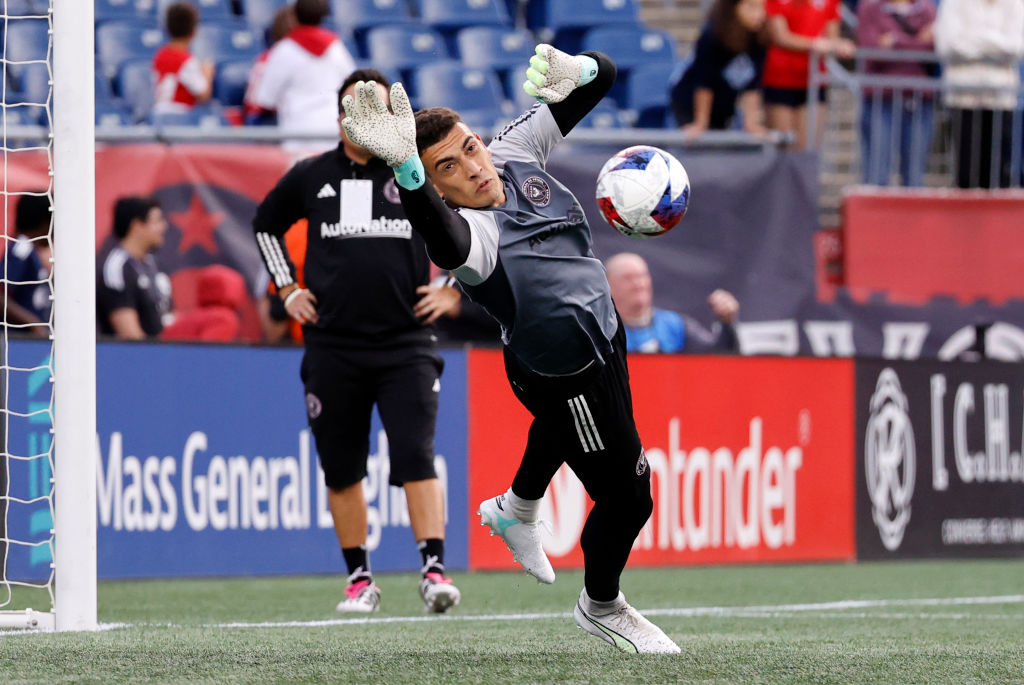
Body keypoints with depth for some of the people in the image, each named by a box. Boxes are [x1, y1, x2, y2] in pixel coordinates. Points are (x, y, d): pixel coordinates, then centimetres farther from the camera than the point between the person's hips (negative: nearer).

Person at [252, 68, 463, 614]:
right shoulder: (310, 177, 7)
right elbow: (266, 223, 25)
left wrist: (452, 291, 5)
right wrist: (287, 288, 16)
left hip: (405, 345, -2)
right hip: (333, 348, 2)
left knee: (415, 457, -15)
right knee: (341, 469, 6)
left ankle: (434, 570, -17)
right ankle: (359, 578, 17)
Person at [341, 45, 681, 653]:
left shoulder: (515, 152, -18)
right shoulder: (473, 232, -38)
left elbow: (604, 77, -12)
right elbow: (447, 244, -66)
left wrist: (577, 72, -38)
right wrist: (407, 169, -85)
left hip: (601, 330, 8)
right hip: (568, 379, -8)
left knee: (559, 429, 37)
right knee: (627, 498, 5)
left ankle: (518, 509, 67)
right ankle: (603, 607, 34)